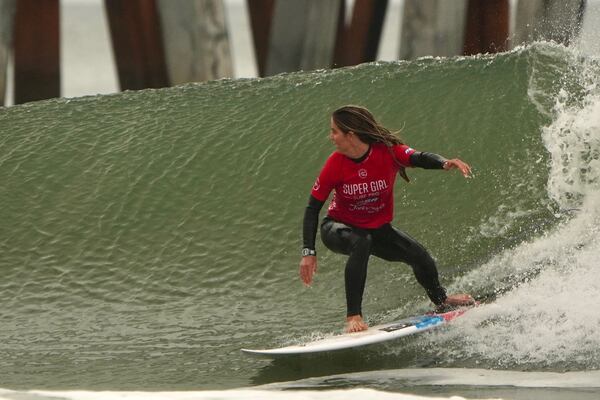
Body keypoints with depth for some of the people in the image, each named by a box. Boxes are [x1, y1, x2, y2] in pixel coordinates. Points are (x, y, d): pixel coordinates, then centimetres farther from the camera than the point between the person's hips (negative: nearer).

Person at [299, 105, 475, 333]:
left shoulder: (388, 152, -20)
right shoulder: (335, 164, -19)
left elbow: (419, 158, -37)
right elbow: (313, 207, -12)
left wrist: (445, 164, -60)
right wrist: (308, 252, -19)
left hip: (377, 228, 2)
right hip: (338, 227, -2)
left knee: (420, 257, -10)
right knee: (361, 243, -36)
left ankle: (441, 301, 25)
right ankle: (353, 316, -33)